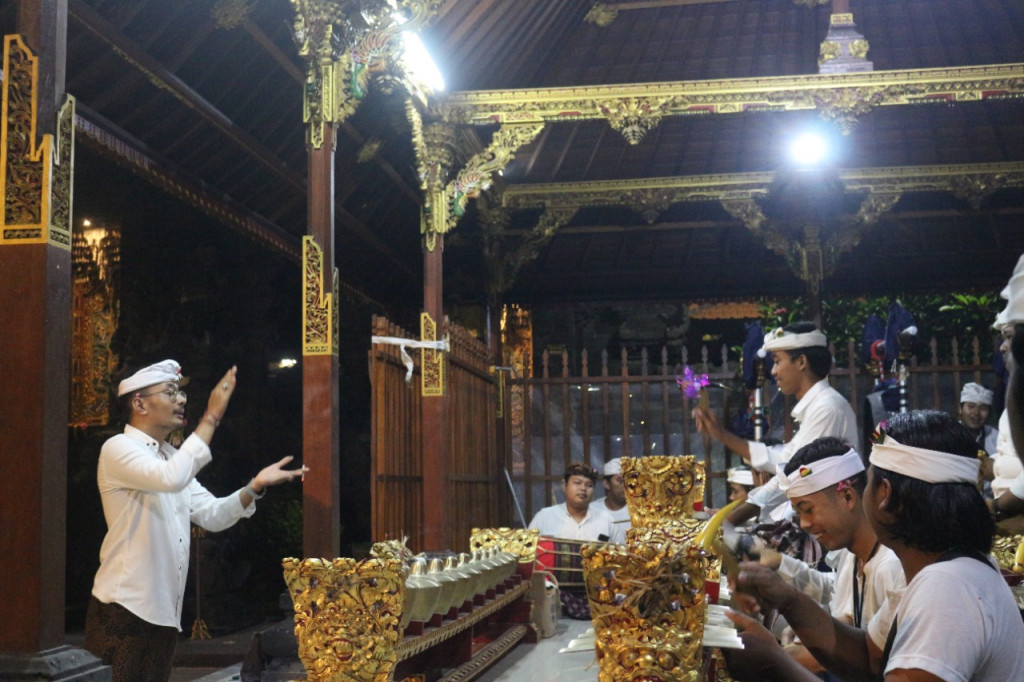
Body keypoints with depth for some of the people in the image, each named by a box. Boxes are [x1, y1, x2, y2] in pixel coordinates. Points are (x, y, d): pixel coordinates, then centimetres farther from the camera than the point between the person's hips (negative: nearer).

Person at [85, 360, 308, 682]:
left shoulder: (171, 457, 18)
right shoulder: (118, 449, -10)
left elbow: (213, 515, 13)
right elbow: (172, 479, -29)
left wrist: (255, 486, -3)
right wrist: (211, 417, -24)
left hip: (165, 612, 8)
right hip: (124, 608, -8)